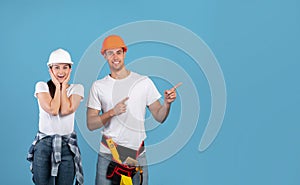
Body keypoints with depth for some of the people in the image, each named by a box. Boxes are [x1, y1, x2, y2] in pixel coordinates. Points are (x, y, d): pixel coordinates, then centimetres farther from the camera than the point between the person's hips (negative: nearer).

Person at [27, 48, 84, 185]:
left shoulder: (77, 88, 5)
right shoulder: (41, 86, 2)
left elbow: (66, 110, -12)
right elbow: (52, 110, -13)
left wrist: (64, 86, -3)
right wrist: (58, 86, -3)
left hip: (67, 144, 1)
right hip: (44, 144, -1)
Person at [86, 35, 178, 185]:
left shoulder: (144, 82, 3)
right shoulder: (98, 86, 3)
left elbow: (159, 117, 5)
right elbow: (90, 124, -1)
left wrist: (167, 103, -15)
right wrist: (112, 112, -17)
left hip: (137, 156, 0)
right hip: (108, 156, 0)